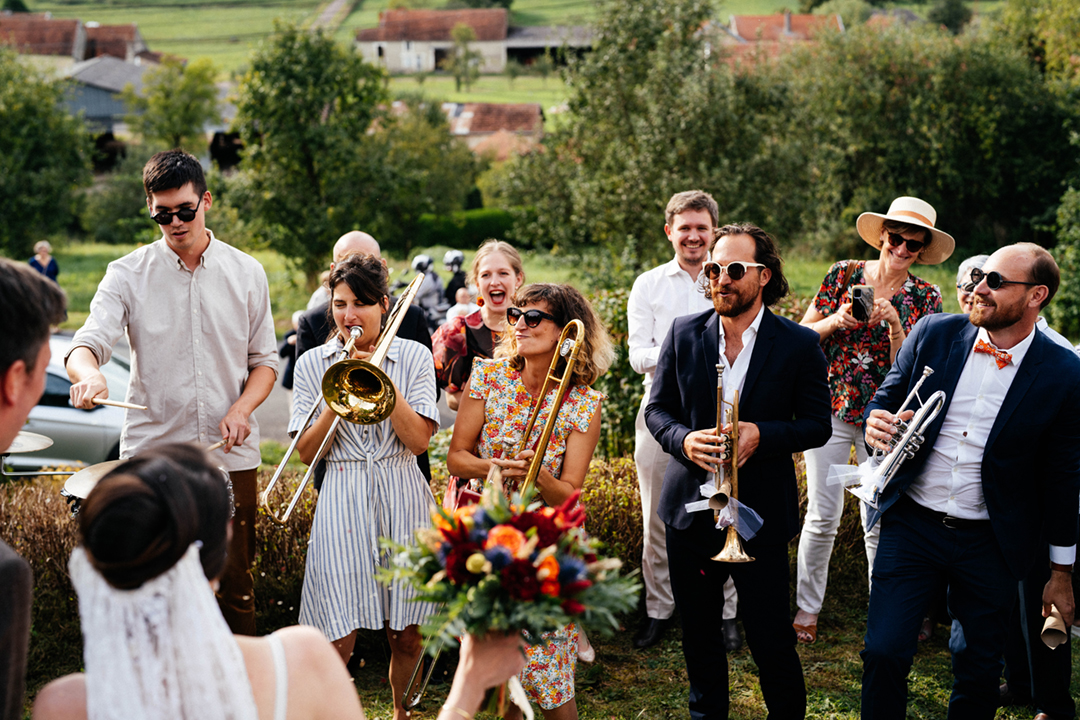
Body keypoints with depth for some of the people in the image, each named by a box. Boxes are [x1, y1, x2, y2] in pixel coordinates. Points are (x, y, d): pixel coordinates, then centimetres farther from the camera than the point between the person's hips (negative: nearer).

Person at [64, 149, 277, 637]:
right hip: (151, 452, -1)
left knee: (233, 586, 6)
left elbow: (264, 359, 11)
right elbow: (87, 342, -10)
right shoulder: (127, 274, 2)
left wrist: (242, 408, -8)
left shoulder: (246, 273, 7)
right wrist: (89, 373, -34)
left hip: (231, 454, 1)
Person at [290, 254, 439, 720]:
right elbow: (307, 451, -1)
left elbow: (419, 440, -7)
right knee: (338, 639, -7)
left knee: (407, 635, 9)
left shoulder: (414, 356, 5)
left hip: (403, 502, 1)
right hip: (343, 503, 0)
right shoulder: (313, 364, 6)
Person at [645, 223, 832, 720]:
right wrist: (684, 440, -14)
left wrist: (762, 435, -20)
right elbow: (657, 408, 7)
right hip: (690, 507, 3)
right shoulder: (684, 333, 2)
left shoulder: (799, 345, -5)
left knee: (770, 637, 0)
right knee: (697, 631, 16)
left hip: (760, 514, -3)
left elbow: (817, 425, -2)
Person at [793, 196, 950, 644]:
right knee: (823, 515, -2)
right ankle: (807, 607, 13)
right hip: (830, 407, -1)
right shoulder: (843, 274, 1)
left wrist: (895, 326, -16)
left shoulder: (925, 297, 3)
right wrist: (836, 321, -14)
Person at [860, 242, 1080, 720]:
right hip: (910, 523, 1)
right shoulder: (933, 333, -2)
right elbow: (887, 395, 10)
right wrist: (875, 421, -16)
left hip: (990, 545, -1)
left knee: (978, 672, 11)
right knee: (883, 654, -3)